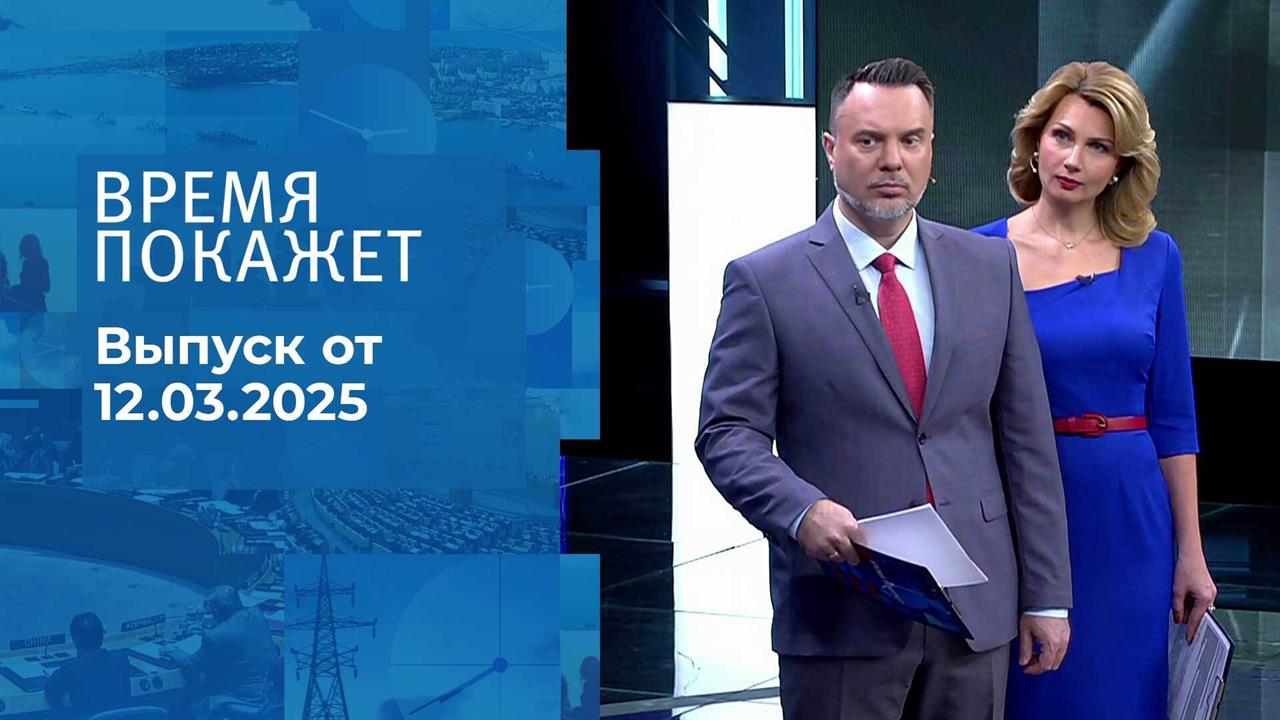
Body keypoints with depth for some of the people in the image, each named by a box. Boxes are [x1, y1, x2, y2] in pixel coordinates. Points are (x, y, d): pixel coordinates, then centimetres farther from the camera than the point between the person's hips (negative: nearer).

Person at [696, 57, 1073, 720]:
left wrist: (1046, 593, 5)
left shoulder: (990, 267, 9)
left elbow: (1026, 438, 9)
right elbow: (728, 433, -4)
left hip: (976, 610, 3)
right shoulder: (765, 281, -1)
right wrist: (803, 511, -23)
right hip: (839, 613, -3)